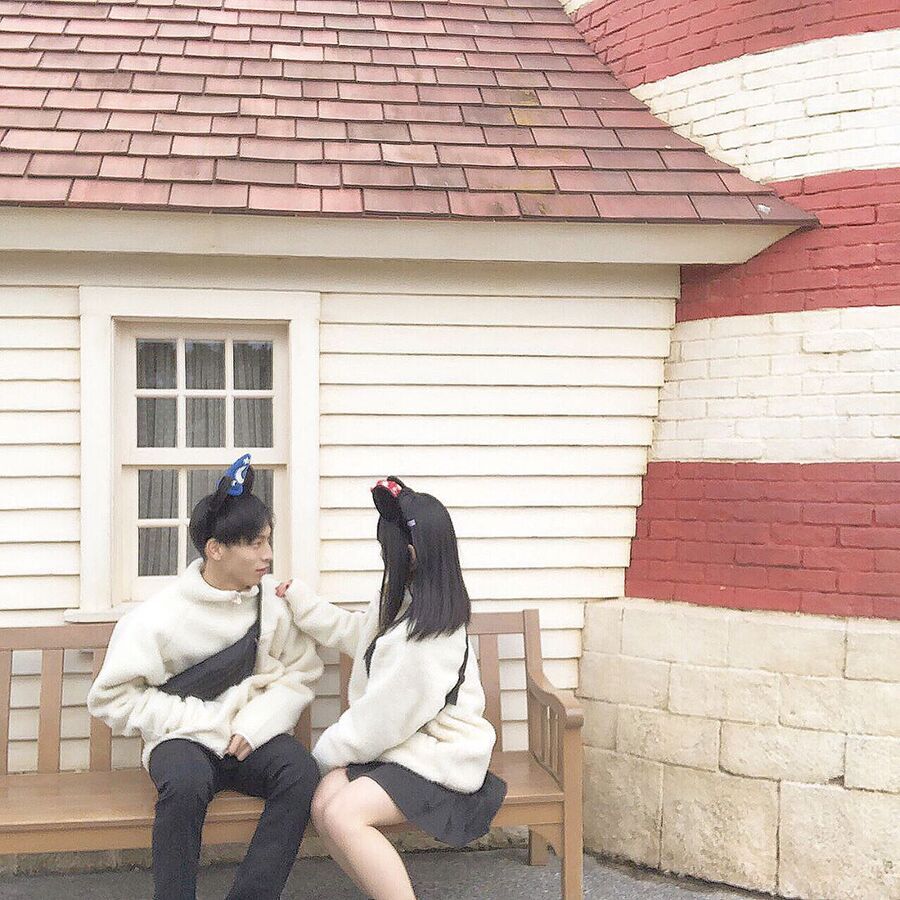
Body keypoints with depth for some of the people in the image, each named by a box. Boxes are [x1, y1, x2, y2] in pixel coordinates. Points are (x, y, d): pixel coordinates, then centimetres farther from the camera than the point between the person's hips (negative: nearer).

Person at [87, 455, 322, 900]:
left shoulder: (273, 600, -2)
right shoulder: (158, 617, -9)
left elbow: (299, 673, 2)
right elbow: (111, 697, -6)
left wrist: (255, 724, -16)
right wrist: (206, 724, -13)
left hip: (253, 736, 3)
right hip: (184, 739, -2)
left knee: (301, 771, -29)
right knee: (187, 781, -36)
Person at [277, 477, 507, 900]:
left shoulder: (424, 636, -24)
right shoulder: (404, 601, 6)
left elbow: (386, 716, -19)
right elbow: (356, 632, 25)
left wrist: (327, 751, -4)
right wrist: (300, 600, 23)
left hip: (437, 759, -9)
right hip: (403, 743, 9)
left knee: (341, 815, -25)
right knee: (323, 802, -13)